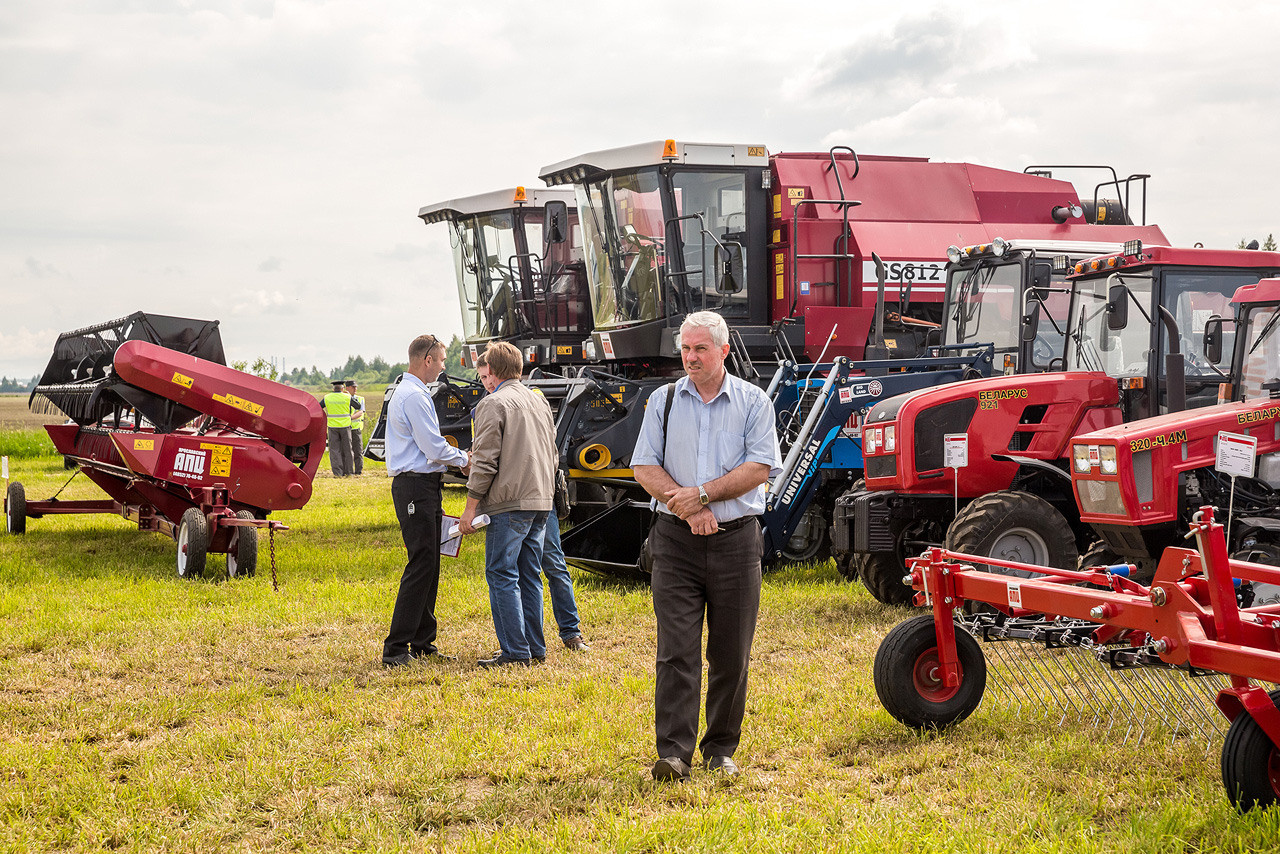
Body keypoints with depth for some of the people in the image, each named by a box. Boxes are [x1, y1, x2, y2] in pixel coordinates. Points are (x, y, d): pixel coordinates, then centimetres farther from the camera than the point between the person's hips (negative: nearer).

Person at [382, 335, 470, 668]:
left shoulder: (411, 393, 19)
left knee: (429, 565, 12)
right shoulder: (414, 396, -15)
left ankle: (422, 642, 18)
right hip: (415, 487, -11)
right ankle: (395, 649, -10)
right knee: (421, 565, -11)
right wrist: (463, 459, -1)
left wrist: (457, 456, 14)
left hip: (423, 487, 11)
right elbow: (435, 448, -18)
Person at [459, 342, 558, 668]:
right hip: (541, 501, 8)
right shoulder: (540, 401, 15)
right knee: (529, 576, 13)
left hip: (508, 503, -8)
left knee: (502, 576, -3)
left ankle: (515, 652, -6)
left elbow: (485, 461, -13)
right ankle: (535, 648, 14)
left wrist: (471, 507, -9)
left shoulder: (493, 403, -8)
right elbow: (552, 455, 20)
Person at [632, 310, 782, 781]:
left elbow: (759, 468, -6)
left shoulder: (753, 402, 4)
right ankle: (674, 752, -7)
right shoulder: (662, 401, 9)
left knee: (731, 653, 5)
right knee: (676, 650, -6)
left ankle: (721, 749, 16)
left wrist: (703, 493, -14)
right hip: (676, 539, 0)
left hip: (735, 538, 0)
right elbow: (644, 467, 2)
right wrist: (686, 507, -12)